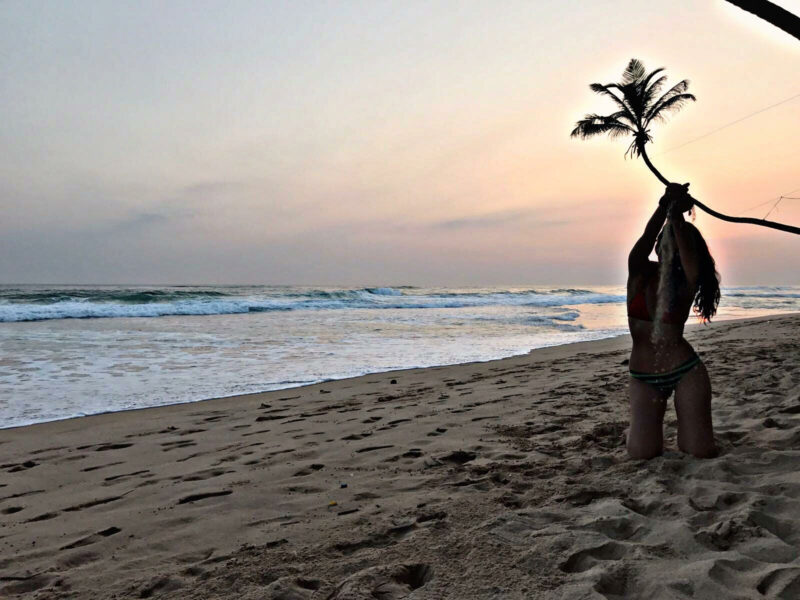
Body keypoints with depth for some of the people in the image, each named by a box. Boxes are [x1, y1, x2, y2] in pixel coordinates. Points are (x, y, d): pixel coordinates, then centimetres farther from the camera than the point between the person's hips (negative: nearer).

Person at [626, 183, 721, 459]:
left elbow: (689, 253, -26)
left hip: (687, 372, -1)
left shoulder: (687, 282, -4)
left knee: (701, 452, -4)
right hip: (643, 378, 1)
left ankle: (685, 429, 32)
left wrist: (677, 215, -39)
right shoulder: (639, 274, -2)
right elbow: (645, 239, -22)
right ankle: (645, 428, 29)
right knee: (642, 453, -8)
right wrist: (664, 206, -37)